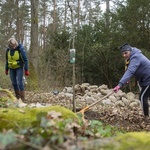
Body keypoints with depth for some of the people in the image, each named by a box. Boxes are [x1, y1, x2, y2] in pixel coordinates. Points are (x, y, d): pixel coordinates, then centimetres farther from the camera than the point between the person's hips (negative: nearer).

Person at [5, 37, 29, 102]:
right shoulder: (8, 49, -3)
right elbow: (7, 60, 10)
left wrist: (26, 70, -15)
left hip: (19, 68, -5)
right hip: (12, 68, 5)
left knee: (20, 83, -11)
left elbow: (25, 59, -14)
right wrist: (6, 69, 13)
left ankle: (23, 99, -6)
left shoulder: (21, 49, -18)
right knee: (14, 83, 7)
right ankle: (17, 98, 21)